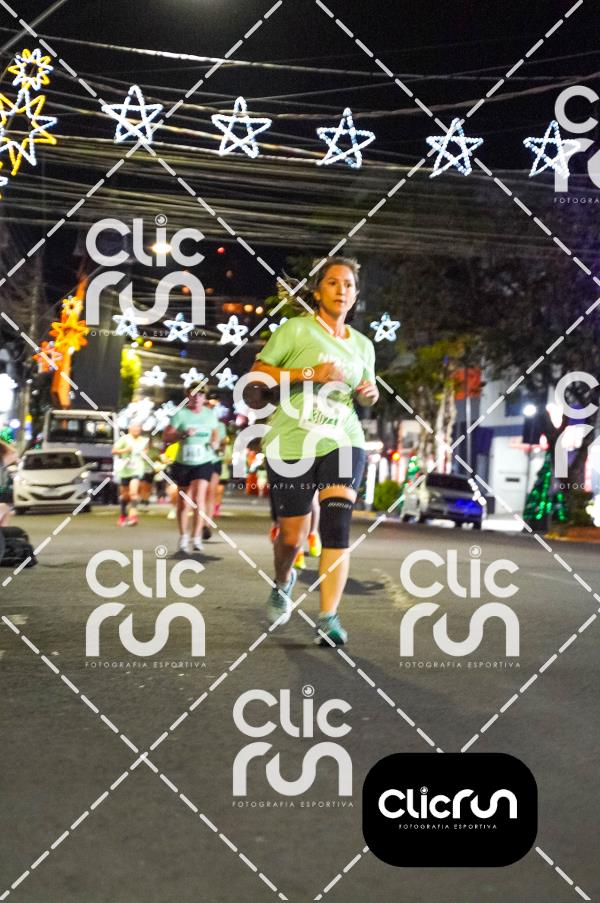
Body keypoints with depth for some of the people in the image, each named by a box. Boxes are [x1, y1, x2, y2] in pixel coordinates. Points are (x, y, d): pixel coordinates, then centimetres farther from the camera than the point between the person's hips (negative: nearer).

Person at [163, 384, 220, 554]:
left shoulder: (210, 414, 4)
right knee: (183, 502, 11)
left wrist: (215, 442, -1)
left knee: (198, 498, -16)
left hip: (203, 463, 0)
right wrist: (183, 434, -23)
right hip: (183, 463, 0)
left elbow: (215, 433, 21)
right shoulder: (180, 414, -5)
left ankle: (197, 538, -10)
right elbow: (166, 437, -8)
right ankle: (183, 536, 28)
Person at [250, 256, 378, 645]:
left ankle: (329, 619, -9)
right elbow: (258, 372, -5)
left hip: (342, 441, 3)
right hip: (292, 444, -3)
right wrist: (309, 373, -15)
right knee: (292, 536, 3)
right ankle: (283, 583, 38)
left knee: (337, 526, -14)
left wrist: (370, 393, 2)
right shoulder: (296, 329, -1)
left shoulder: (363, 345, 14)